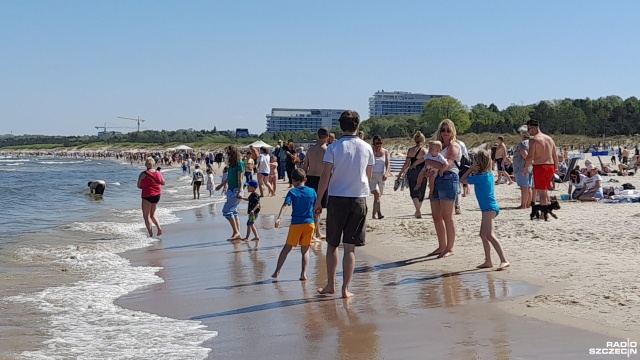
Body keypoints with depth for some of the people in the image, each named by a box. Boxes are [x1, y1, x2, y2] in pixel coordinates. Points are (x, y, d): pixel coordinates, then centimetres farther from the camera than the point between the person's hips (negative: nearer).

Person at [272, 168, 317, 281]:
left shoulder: (292, 192, -1)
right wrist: (316, 224, 17)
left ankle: (277, 271, 13)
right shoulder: (312, 191, 6)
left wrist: (279, 218, -26)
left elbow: (285, 205, -16)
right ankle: (304, 273, -4)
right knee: (305, 250, 8)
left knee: (287, 248, 11)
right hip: (309, 223, 1)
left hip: (296, 224, -1)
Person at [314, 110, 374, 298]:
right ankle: (346, 288, 1)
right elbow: (368, 176, 10)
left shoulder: (334, 147, -6)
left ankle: (330, 285, 18)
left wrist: (318, 200, -1)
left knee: (332, 244, 13)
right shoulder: (367, 148, 2)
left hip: (337, 199, -1)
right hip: (359, 198, 1)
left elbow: (325, 176, -7)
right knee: (350, 247, 3)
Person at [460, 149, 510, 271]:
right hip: (489, 208, 10)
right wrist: (473, 170, 7)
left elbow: (462, 180, -2)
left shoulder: (480, 177, -14)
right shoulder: (489, 174, 11)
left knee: (490, 235, -20)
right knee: (483, 234, 17)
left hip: (489, 208, -10)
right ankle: (488, 261, 22)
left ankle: (504, 261, -30)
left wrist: (471, 169, 3)